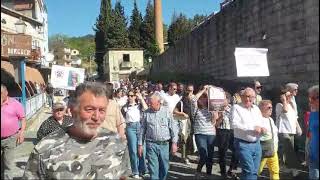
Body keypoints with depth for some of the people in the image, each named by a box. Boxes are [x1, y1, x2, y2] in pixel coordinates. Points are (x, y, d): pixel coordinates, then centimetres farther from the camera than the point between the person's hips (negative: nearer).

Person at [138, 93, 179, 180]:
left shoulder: (167, 111, -1)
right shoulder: (146, 113, 1)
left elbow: (173, 128, 2)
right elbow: (142, 129, 6)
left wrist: (174, 143, -2)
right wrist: (140, 144, 5)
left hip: (164, 144, 1)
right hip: (151, 144, 0)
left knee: (164, 167, 11)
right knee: (153, 168, 0)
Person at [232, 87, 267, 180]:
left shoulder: (256, 108, 15)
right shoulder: (236, 107, -6)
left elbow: (261, 123, 16)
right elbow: (235, 124, -19)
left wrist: (262, 128, -8)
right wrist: (253, 127, -21)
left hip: (256, 144, 7)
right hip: (243, 144, -6)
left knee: (255, 171, 10)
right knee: (249, 170, -12)